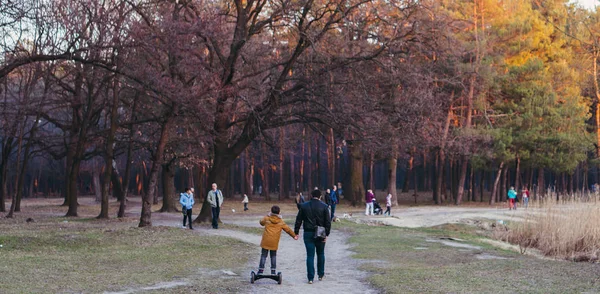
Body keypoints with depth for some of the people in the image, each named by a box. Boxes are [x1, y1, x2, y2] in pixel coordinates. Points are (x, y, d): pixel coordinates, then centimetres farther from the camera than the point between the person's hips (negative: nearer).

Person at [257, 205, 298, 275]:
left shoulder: (266, 219, -1)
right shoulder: (281, 221, 4)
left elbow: (261, 222, 20)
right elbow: (288, 229, 12)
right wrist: (294, 235, 25)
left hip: (265, 241, -1)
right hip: (274, 243, 1)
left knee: (263, 256, 4)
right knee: (273, 256, 14)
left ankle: (261, 270, 0)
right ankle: (273, 271, 13)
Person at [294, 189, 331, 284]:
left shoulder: (304, 206, 1)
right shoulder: (324, 206, -3)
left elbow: (298, 220, 3)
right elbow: (328, 222, -6)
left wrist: (296, 232, 8)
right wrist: (326, 234, -3)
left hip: (308, 233, 0)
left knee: (310, 255, 2)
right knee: (320, 254, 17)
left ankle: (310, 278, -2)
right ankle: (321, 274, 24)